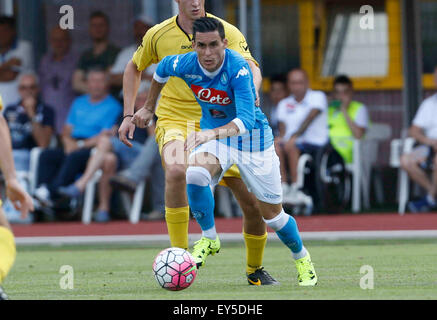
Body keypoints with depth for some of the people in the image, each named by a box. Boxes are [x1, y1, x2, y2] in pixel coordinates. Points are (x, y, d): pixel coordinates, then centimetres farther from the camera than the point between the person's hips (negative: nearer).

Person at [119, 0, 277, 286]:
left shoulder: (226, 32, -6)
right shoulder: (158, 35, -1)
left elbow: (251, 69, -18)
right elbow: (134, 68, 17)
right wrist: (128, 116, 9)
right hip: (175, 121, -1)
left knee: (253, 202, -2)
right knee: (176, 170, -36)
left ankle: (255, 270, 25)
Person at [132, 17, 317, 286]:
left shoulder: (238, 68, -31)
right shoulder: (185, 65, -17)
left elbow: (246, 119, -40)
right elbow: (162, 68, 8)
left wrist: (213, 133, -56)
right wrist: (149, 108, 19)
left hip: (252, 137, -3)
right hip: (213, 135, 3)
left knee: (272, 212, 4)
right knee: (195, 174, -31)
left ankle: (302, 259, 32)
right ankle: (209, 239, -9)